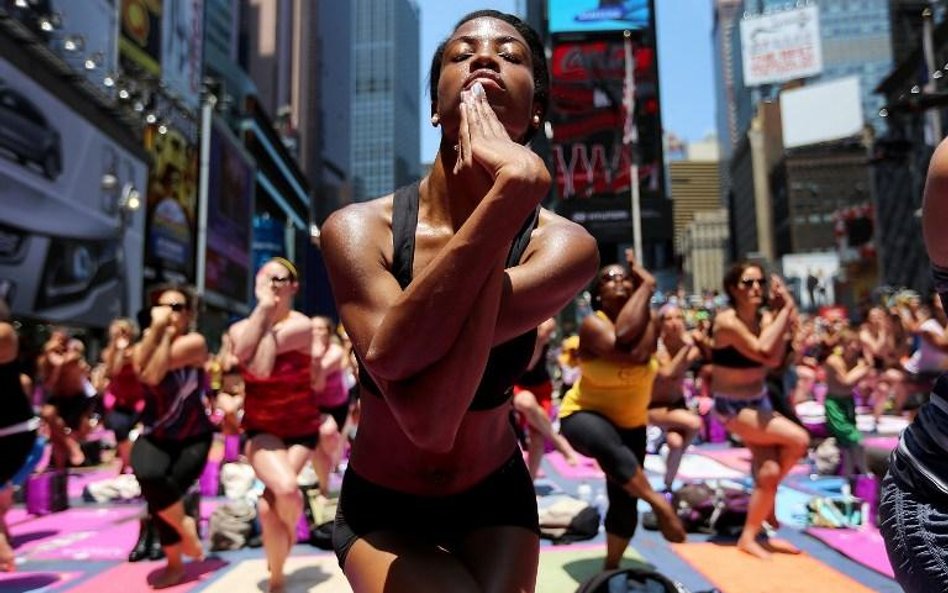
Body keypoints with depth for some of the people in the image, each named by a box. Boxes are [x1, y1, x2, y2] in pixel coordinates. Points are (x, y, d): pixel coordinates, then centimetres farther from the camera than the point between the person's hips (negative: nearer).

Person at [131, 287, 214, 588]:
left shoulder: (195, 342, -11)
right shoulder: (145, 342, 3)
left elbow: (155, 374, -24)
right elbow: (142, 369, -22)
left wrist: (168, 333, -15)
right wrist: (156, 328, -22)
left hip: (193, 437, -3)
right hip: (155, 436, 3)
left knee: (160, 495, -17)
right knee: (149, 477, -27)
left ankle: (175, 564, 14)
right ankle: (185, 527, 4)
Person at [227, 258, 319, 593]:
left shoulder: (302, 326, -13)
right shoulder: (239, 328, 1)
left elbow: (262, 366, -24)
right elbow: (243, 352, -24)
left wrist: (270, 314, -16)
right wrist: (262, 308, -17)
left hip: (300, 430, -1)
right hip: (261, 430, 1)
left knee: (268, 505, -13)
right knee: (285, 487, -26)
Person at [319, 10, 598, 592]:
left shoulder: (563, 244, -17)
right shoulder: (358, 229, -20)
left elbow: (395, 351, -33)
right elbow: (426, 418, -37)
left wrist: (507, 186, -36)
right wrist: (511, 192, -40)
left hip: (494, 499, 2)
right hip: (382, 508, -2)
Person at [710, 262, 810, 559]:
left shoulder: (764, 316, 0)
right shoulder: (727, 321, -19)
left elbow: (775, 359, -17)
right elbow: (763, 352, -32)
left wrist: (783, 313, -22)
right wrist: (786, 310, -25)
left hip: (759, 401, 7)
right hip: (732, 407, -7)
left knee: (769, 472, 0)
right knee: (798, 439, -18)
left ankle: (749, 537, 19)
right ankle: (767, 500, 7)